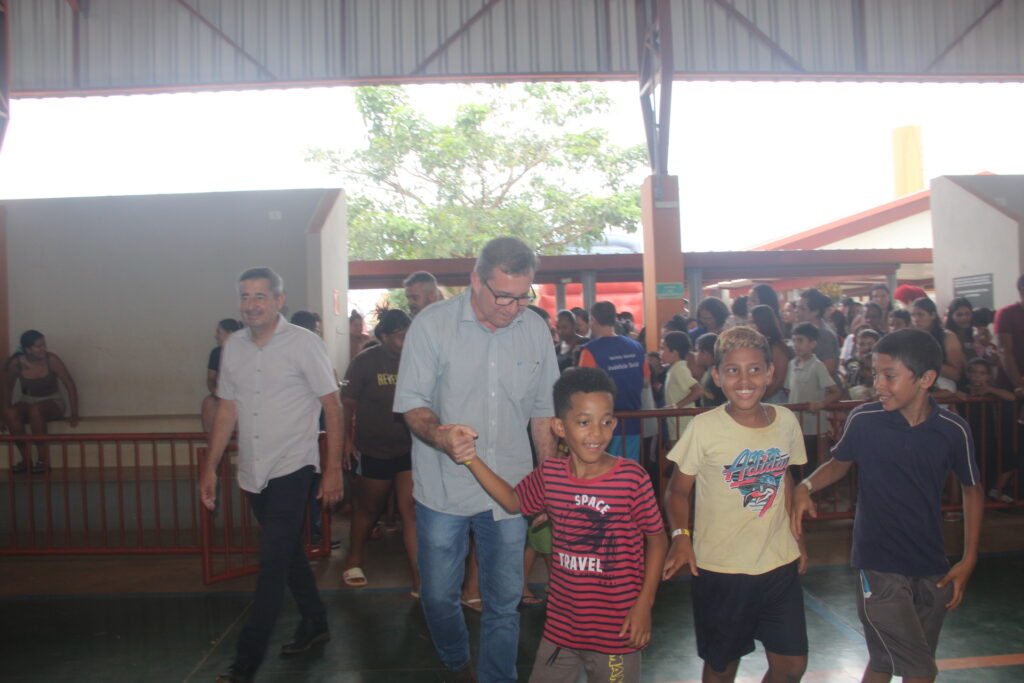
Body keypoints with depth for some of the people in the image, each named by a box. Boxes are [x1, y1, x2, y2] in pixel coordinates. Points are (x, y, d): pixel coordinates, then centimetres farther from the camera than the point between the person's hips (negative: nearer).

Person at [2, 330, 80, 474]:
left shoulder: (51, 360, -16)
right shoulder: (16, 363, -10)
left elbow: (70, 386, -16)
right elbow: (6, 385, 8)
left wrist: (74, 414, -21)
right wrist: (6, 408, -5)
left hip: (52, 403, -2)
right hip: (27, 402, 3)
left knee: (35, 410, -36)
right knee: (10, 414, -31)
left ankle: (43, 460, -27)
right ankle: (26, 458, -18)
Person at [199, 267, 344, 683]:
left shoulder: (303, 343, -9)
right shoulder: (233, 346, 6)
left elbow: (332, 407, -7)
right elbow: (227, 410, 12)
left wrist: (333, 469, -10)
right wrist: (210, 468, 10)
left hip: (291, 469, -5)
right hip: (253, 472, 6)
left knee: (272, 564, -6)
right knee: (288, 554, 17)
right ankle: (314, 624, 35)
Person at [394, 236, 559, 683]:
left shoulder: (536, 330, 1)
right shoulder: (432, 324, -8)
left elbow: (543, 411, 9)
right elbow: (412, 402, -8)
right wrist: (441, 436, -29)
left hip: (510, 491, 2)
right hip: (443, 490, -1)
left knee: (504, 602, 10)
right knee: (438, 595, 11)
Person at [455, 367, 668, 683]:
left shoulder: (632, 478, -17)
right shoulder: (549, 475, -5)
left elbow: (657, 539, -6)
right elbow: (514, 501, 13)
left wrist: (644, 604, -10)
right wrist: (471, 458, 4)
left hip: (615, 630, -4)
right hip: (561, 624, 4)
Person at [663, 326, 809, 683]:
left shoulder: (787, 421, -2)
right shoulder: (704, 428, -16)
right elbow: (678, 491, -7)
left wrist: (797, 538, 14)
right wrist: (680, 536, -20)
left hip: (780, 564, 4)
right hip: (720, 569, -3)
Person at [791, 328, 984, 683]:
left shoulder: (953, 430, -8)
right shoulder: (863, 419, -13)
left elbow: (972, 488, 7)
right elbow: (840, 462, 5)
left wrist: (968, 560, 4)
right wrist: (806, 486, -14)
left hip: (932, 569, 3)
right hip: (879, 566, -3)